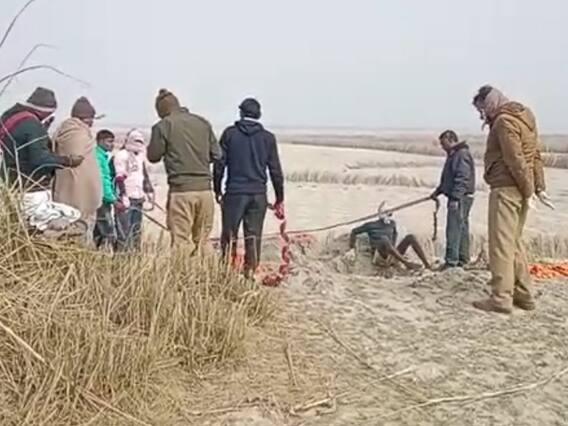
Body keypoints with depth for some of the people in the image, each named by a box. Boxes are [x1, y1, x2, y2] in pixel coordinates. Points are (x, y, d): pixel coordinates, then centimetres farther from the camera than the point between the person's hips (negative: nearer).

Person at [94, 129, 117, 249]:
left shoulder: (104, 156, 17)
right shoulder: (97, 156, -12)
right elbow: (101, 181, -18)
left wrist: (114, 196, 13)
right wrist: (113, 200, -18)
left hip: (104, 200, 10)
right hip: (101, 200, -10)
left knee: (99, 235, 14)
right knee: (109, 236, -12)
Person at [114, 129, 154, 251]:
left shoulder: (141, 156, 18)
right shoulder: (122, 155, -7)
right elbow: (120, 177, -14)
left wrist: (149, 191, 20)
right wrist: (123, 195, -21)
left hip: (138, 198, 8)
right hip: (126, 198, -8)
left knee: (136, 229, 12)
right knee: (124, 230, -9)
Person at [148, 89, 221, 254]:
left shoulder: (163, 126, -3)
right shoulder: (203, 123, 9)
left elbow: (153, 156, 4)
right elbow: (216, 154, 11)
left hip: (180, 190, -4)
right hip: (204, 188, 4)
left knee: (181, 242, 0)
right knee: (203, 242, 12)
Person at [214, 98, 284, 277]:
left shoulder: (230, 133, 1)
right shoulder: (268, 138, 5)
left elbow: (220, 163, 1)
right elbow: (275, 170, 6)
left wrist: (217, 189, 11)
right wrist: (279, 198, 12)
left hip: (235, 192, -2)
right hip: (259, 195, 2)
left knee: (229, 236, 6)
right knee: (253, 237, 7)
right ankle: (250, 273, 9)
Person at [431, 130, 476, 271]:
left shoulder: (462, 154, -14)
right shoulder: (453, 155, 19)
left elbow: (462, 178, -22)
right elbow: (448, 178, 27)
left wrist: (455, 198, -25)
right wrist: (438, 191, 19)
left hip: (460, 198, -11)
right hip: (457, 197, 11)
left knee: (454, 229, -11)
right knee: (461, 229, 13)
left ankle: (451, 260, -11)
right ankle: (463, 259, 20)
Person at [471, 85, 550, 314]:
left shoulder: (504, 121, -13)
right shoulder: (523, 117, 18)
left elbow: (516, 160, -19)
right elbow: (535, 156, 16)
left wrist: (528, 190, -15)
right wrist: (539, 186, 14)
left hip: (506, 189, -10)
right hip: (520, 190, 10)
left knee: (501, 244, -5)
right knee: (514, 243, 16)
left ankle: (501, 299, -2)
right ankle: (524, 295, 22)